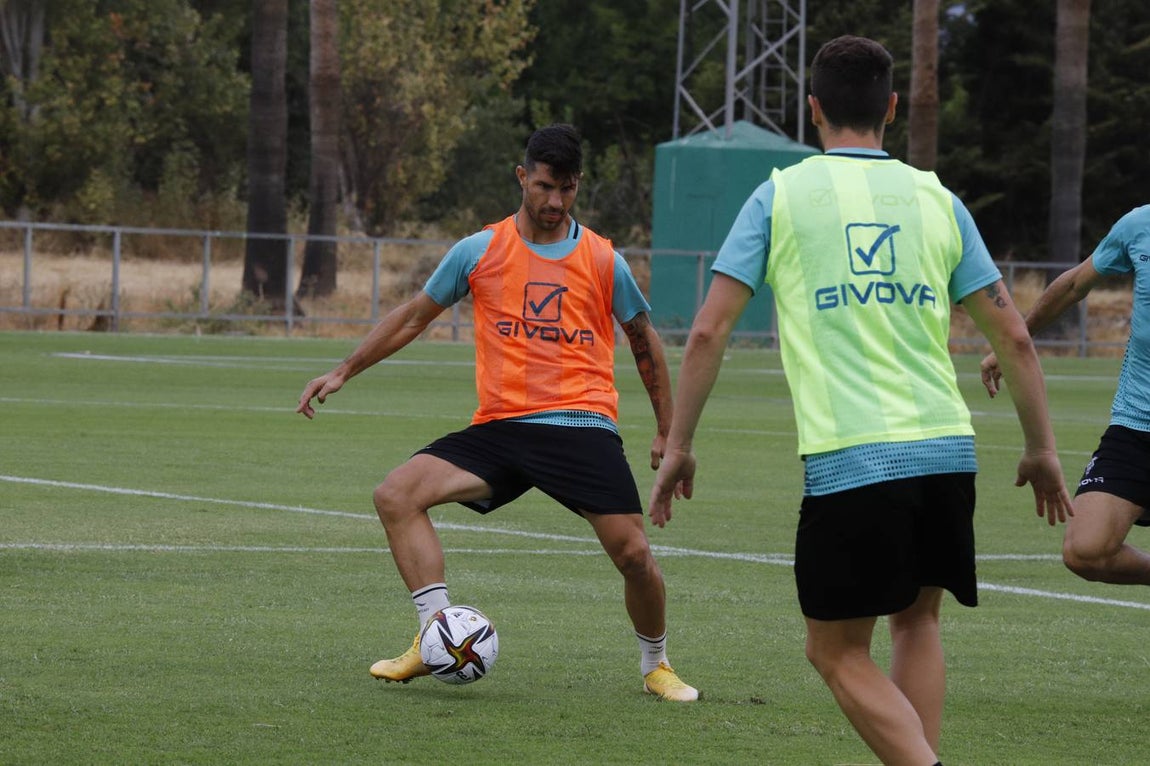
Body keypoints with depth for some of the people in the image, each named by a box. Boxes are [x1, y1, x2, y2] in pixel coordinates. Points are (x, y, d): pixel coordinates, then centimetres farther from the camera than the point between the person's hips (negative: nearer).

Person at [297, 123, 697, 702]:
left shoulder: (603, 260, 5)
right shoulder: (479, 251, 5)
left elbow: (644, 340, 17)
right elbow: (414, 316, 16)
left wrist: (667, 432, 17)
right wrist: (343, 372, 12)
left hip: (583, 426, -1)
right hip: (500, 427, 2)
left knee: (634, 553, -14)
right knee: (396, 495, -18)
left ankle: (655, 666, 14)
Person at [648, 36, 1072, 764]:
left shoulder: (781, 195, 5)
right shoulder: (935, 199, 11)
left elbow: (709, 331, 0)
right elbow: (1013, 336, 12)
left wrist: (678, 446, 9)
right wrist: (1042, 450, 21)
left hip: (849, 458, -3)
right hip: (947, 450, 3)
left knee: (838, 651, 7)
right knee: (917, 620, 24)